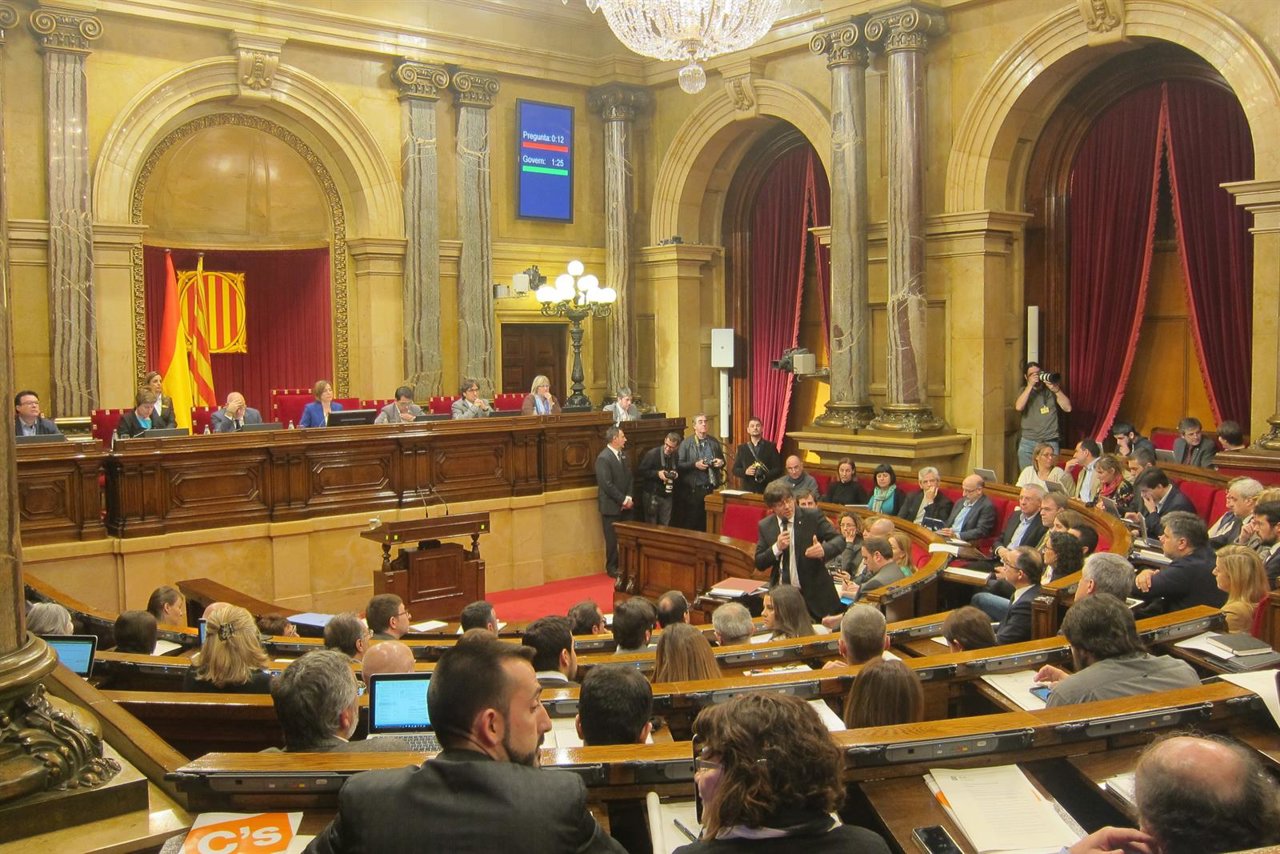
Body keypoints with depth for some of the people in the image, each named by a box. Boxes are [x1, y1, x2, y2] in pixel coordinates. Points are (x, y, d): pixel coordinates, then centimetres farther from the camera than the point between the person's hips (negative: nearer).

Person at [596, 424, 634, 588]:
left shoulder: (623, 455, 10)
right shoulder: (603, 458, -15)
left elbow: (629, 477, 12)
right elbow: (607, 485, -19)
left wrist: (629, 498, -2)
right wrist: (623, 500, -15)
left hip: (625, 504, 7)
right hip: (611, 506, -7)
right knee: (613, 539, 1)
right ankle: (612, 568, 13)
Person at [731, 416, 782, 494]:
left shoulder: (770, 447, 4)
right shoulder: (741, 448, 11)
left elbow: (778, 469, 0)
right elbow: (735, 469, 10)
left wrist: (765, 476, -17)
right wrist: (745, 472, -11)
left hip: (767, 490, -2)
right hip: (747, 489, 2)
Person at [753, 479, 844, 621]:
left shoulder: (813, 516, -6)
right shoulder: (765, 526, 2)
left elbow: (839, 540, -9)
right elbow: (759, 565, 3)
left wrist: (824, 550, -30)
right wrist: (776, 548, -16)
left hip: (814, 594, -2)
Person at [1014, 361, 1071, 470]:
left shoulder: (1051, 390, 7)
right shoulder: (1025, 391, 10)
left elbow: (1067, 408, -3)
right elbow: (1019, 407, -11)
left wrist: (1055, 389, -12)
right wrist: (1030, 385, -11)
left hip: (1050, 442, -1)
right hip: (1028, 442, 1)